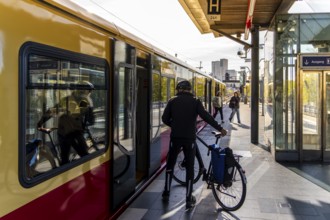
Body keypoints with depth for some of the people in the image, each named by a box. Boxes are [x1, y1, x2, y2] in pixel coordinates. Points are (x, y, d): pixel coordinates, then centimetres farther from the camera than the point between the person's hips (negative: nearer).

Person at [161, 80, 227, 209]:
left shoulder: (173, 101, 3)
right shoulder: (195, 101, 0)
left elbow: (165, 119, 1)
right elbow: (206, 116, -11)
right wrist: (220, 128, -7)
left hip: (175, 137, 1)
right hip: (190, 138, -1)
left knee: (170, 165, 18)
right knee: (190, 168, 7)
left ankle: (166, 193, 24)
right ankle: (189, 199, 9)